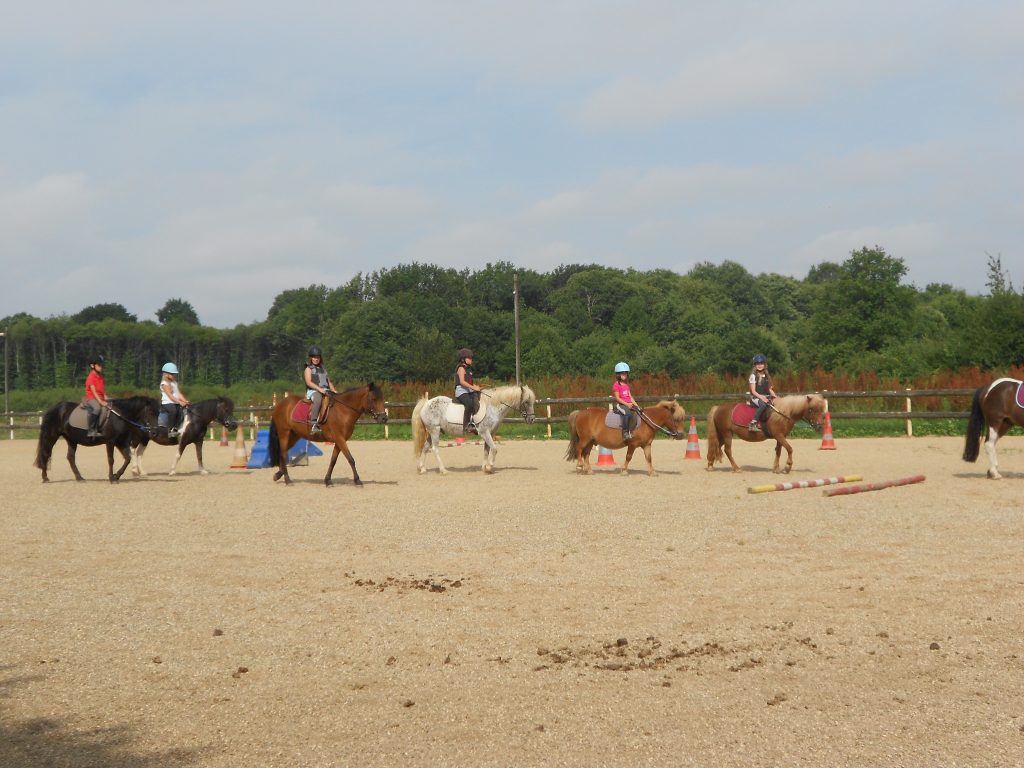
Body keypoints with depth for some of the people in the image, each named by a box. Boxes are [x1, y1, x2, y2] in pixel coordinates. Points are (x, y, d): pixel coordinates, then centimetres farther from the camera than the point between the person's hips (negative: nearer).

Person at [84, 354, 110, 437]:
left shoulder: (101, 376, 14)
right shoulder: (91, 377, -12)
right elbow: (94, 391, -18)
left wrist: (105, 398, -1)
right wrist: (101, 402, -27)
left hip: (101, 398, 9)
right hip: (91, 398, -9)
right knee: (97, 408, -37)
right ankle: (91, 430, -36)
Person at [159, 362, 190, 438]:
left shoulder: (175, 383, 20)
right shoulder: (165, 383, -4)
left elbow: (179, 394, 15)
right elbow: (170, 396, -15)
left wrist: (185, 401, -3)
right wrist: (180, 402, -24)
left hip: (176, 404, 8)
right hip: (167, 403, -8)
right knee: (173, 410, -36)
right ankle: (171, 430, -34)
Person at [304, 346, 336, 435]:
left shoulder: (323, 369, 26)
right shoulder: (309, 369, 7)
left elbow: (329, 382, 25)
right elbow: (309, 382, -8)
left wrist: (335, 392, 7)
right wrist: (319, 389, -22)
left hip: (326, 391, 7)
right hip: (313, 391, -7)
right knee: (318, 398, -41)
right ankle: (313, 424, -49)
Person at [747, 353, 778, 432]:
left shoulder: (766, 376, 16)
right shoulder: (753, 376, -3)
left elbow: (770, 389, 17)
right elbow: (753, 391, -8)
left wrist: (775, 396, 0)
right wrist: (761, 397, -23)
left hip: (766, 397, 7)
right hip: (755, 397, -7)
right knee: (763, 404, -38)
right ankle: (753, 423, -40)